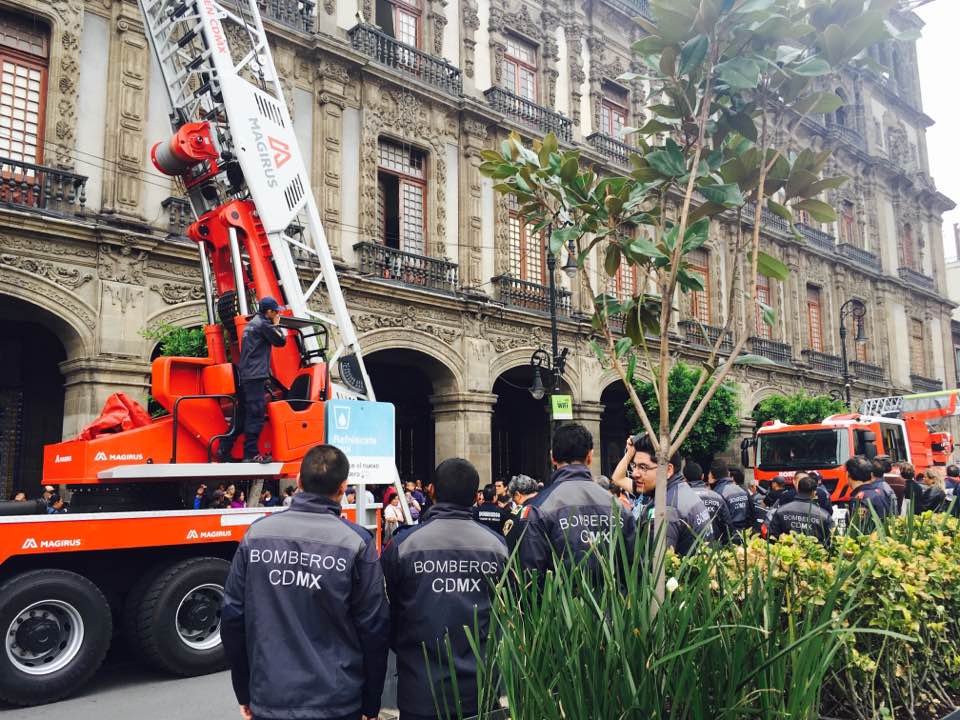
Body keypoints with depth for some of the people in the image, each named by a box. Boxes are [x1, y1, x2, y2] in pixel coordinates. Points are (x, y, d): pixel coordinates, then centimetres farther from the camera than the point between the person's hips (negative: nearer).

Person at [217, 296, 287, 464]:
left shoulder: (252, 323, 21)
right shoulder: (263, 324, -8)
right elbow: (280, 341, -2)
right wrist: (277, 325, 9)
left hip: (245, 375, 10)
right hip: (256, 375, -10)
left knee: (244, 414, 12)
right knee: (256, 414, -9)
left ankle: (224, 450, 14)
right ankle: (251, 454, -9)